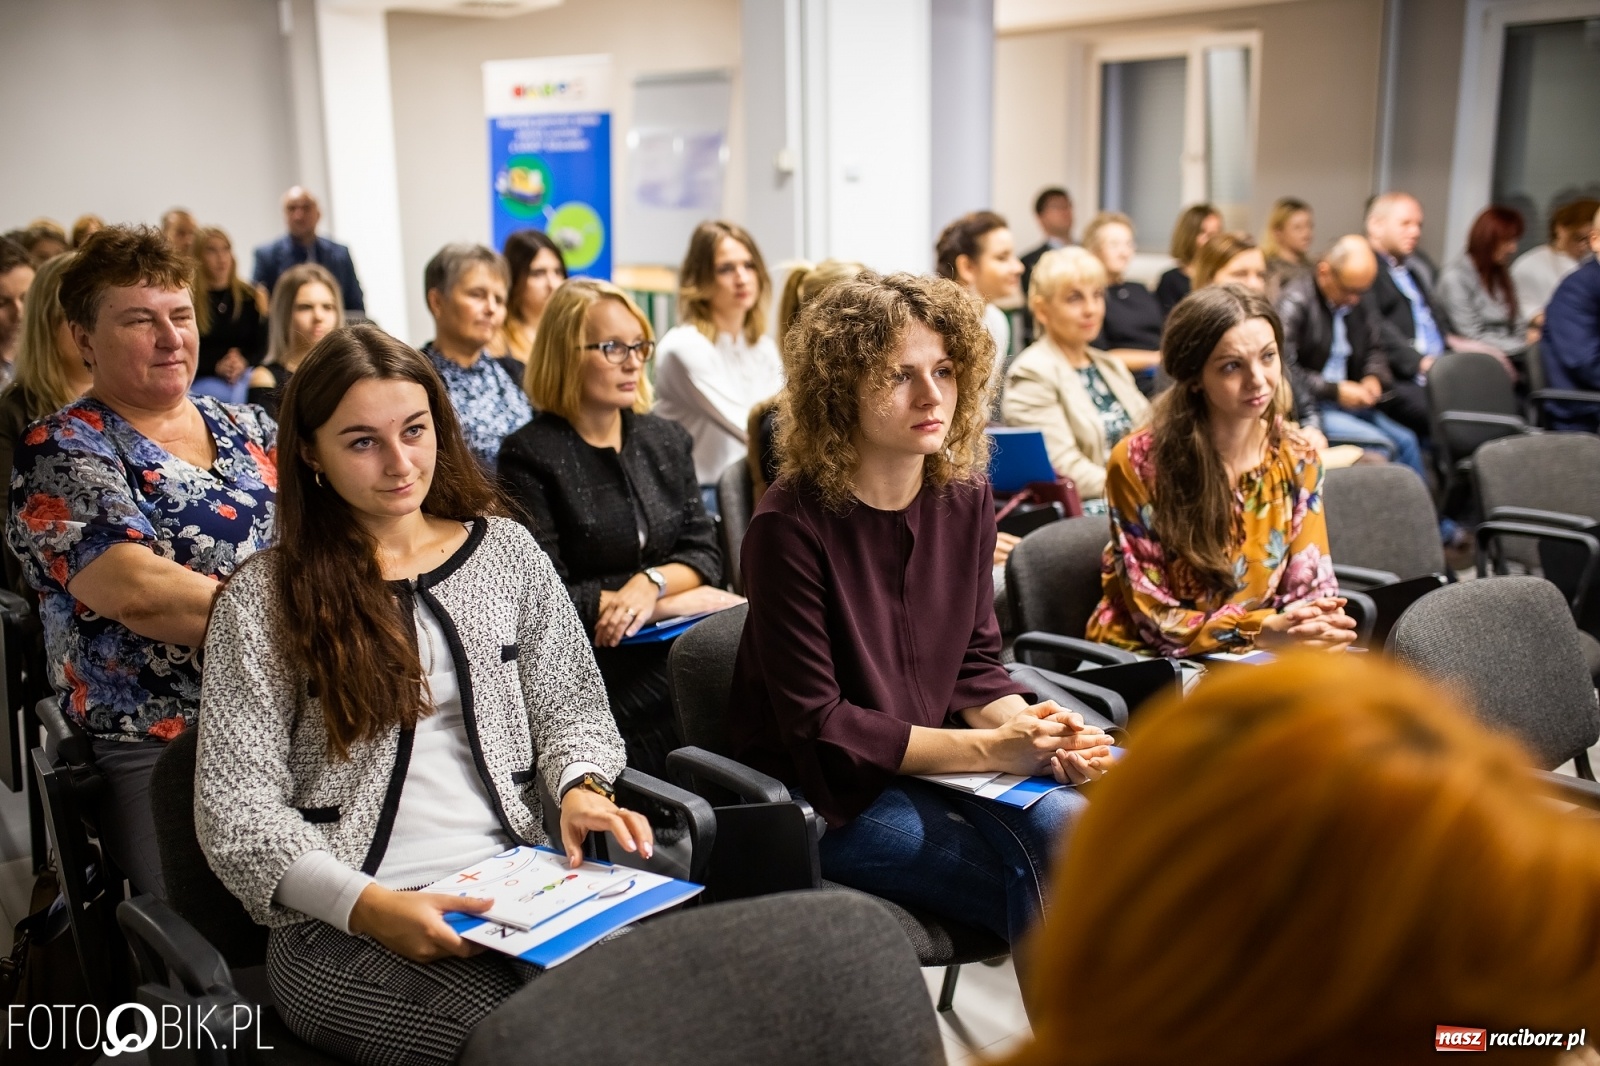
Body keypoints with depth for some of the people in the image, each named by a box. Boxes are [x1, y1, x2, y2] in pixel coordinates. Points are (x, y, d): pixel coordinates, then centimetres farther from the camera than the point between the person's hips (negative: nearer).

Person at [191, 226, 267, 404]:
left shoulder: (250, 296, 11)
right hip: (202, 379, -3)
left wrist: (245, 363, -9)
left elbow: (262, 345, 11)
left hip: (245, 375, 3)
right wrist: (215, 366, -16)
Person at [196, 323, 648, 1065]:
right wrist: (367, 906, -18)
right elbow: (236, 808, -2)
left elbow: (570, 704, 18)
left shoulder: (506, 552, 12)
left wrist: (579, 785, -6)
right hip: (343, 923, -3)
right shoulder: (263, 601, 2)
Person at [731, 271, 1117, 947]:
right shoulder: (789, 525, -18)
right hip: (826, 790, -5)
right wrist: (988, 748, -21)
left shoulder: (965, 499, 1)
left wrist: (1037, 733, -15)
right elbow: (816, 724, -17)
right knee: (1042, 885, -21)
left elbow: (977, 665, 7)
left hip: (932, 766, 5)